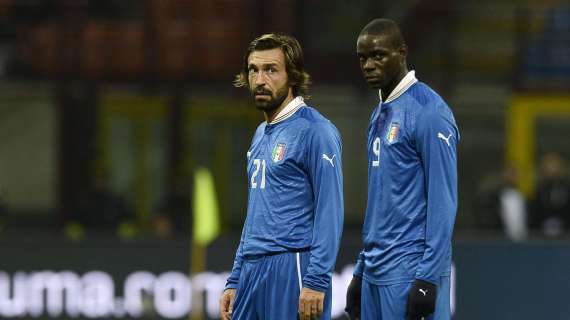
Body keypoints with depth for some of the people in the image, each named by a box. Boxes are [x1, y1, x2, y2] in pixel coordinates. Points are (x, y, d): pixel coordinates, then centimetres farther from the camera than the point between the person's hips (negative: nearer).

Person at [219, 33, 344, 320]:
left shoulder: (315, 132, -9)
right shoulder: (261, 135, 19)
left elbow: (330, 212, -15)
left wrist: (315, 282, -20)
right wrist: (234, 281, 19)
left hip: (292, 268, -9)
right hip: (252, 270, 9)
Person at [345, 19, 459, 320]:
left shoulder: (428, 112, -11)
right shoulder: (379, 115, 17)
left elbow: (443, 202, -15)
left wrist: (427, 278, -19)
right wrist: (361, 271, 19)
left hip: (410, 272, -9)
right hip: (376, 273, 9)